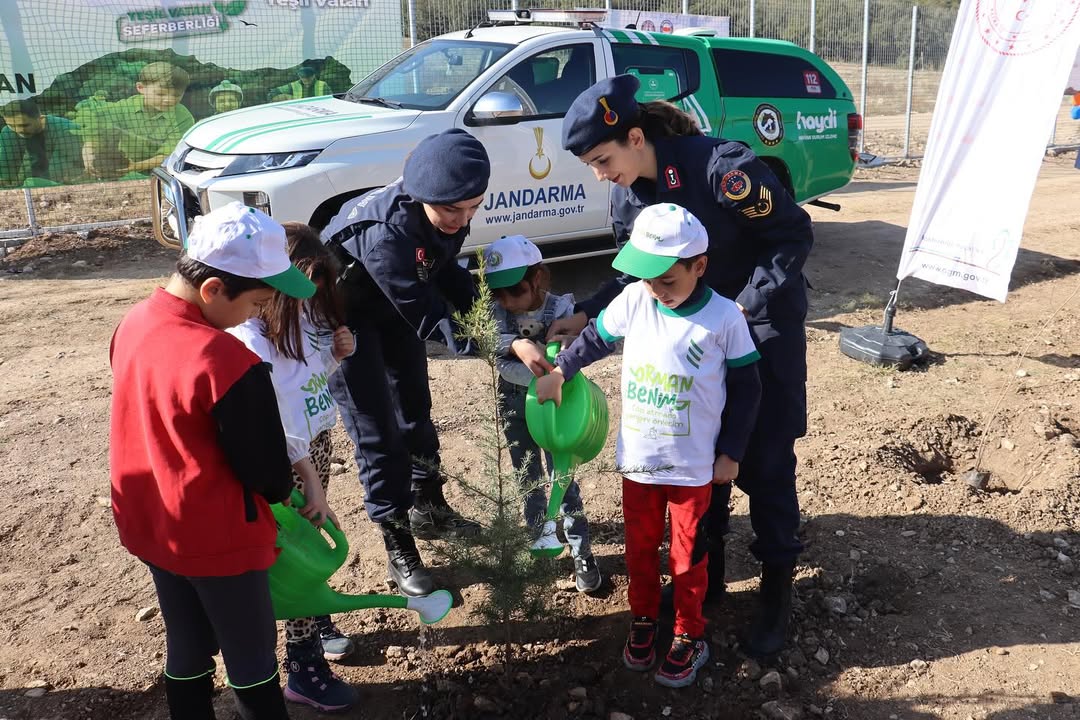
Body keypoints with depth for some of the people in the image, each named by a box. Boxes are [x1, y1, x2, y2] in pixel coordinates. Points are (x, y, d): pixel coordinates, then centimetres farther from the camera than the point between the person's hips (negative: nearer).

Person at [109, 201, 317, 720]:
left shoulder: (134, 324, -4)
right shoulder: (226, 362, -30)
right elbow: (267, 469, -20)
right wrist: (281, 490, 4)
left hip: (149, 526, 8)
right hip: (218, 539, -7)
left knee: (187, 651, 24)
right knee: (252, 661, 13)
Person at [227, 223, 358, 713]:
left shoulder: (306, 310, 0)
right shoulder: (250, 335, -24)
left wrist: (340, 351, -5)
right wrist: (309, 479, -25)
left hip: (318, 440, 7)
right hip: (285, 458, -7)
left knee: (315, 540, 20)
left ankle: (317, 623, 42)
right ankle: (304, 670, 18)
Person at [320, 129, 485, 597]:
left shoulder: (445, 214, -19)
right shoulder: (386, 231, -41)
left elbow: (445, 269, -4)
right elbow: (425, 313, -40)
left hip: (394, 307, 8)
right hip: (344, 314, -7)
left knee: (415, 405, 18)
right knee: (377, 431, -5)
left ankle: (429, 509, 38)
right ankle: (399, 547, 10)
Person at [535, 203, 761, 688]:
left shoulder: (725, 318, -15)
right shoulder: (633, 300, -8)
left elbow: (745, 390, -6)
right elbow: (596, 338, 10)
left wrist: (731, 453, -3)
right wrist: (557, 373, 12)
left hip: (693, 465, -3)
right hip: (636, 459, 3)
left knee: (688, 556, 12)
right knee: (640, 547, 18)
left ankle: (689, 636, 31)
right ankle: (643, 619, 40)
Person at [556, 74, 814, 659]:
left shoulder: (722, 167, -26)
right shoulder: (627, 197, -6)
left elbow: (795, 235, -19)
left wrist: (743, 307, -25)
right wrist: (586, 316, -6)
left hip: (764, 326, -6)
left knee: (764, 464, 0)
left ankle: (776, 593, 18)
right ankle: (707, 572, 31)